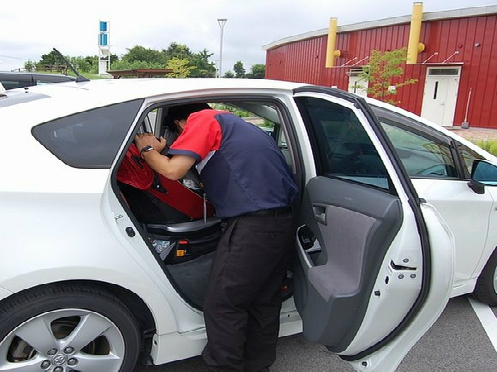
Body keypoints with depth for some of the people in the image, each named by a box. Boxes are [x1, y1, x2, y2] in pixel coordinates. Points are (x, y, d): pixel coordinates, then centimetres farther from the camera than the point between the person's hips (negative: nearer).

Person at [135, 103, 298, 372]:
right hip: (283, 221, 9)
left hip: (254, 224, -9)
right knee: (264, 302, 18)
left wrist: (147, 149, 10)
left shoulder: (202, 119, 1)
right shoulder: (239, 127, 26)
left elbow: (173, 170, -9)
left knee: (221, 305, 3)